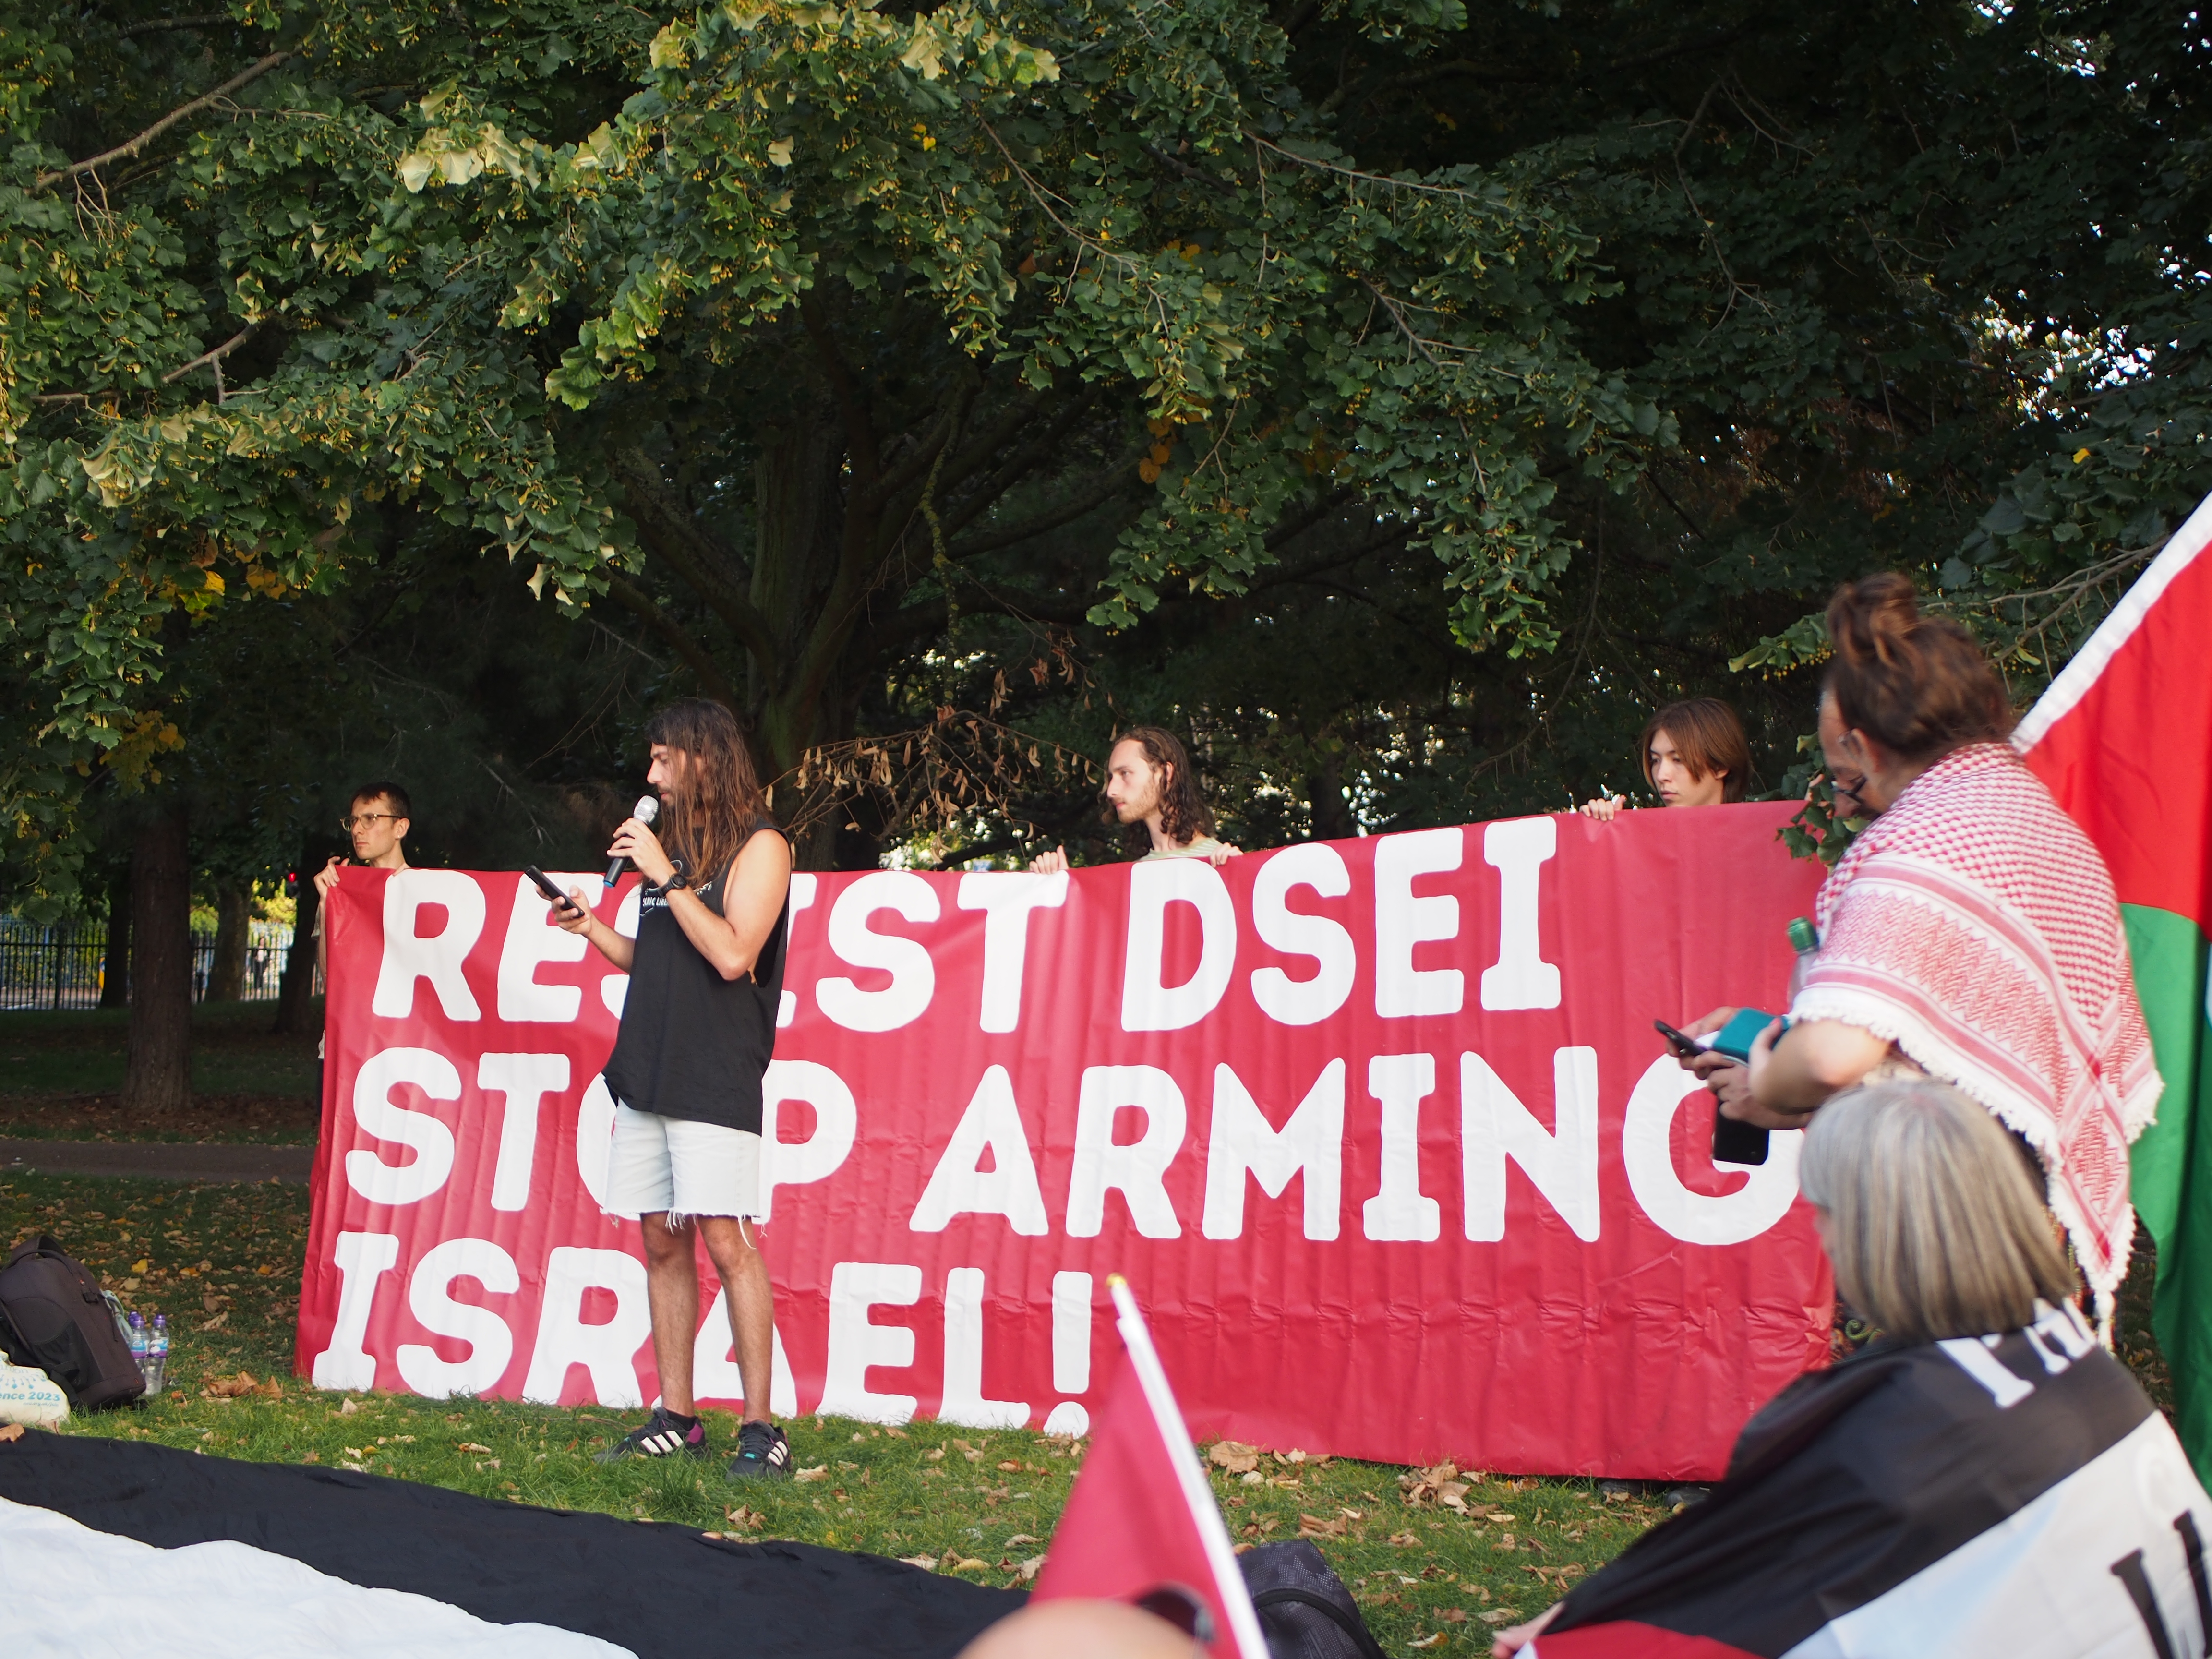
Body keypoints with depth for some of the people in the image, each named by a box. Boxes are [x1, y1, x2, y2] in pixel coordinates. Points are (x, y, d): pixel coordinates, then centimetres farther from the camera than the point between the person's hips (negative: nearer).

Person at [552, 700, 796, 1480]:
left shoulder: (759, 846, -4)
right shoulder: (674, 842, 18)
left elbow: (732, 955, -16)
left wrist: (667, 878, -14)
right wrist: (592, 929, 9)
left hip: (716, 1080, -8)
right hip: (649, 1072, 8)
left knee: (726, 1243, -10)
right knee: (662, 1244, 8)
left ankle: (760, 1428, -5)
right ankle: (675, 1419, 15)